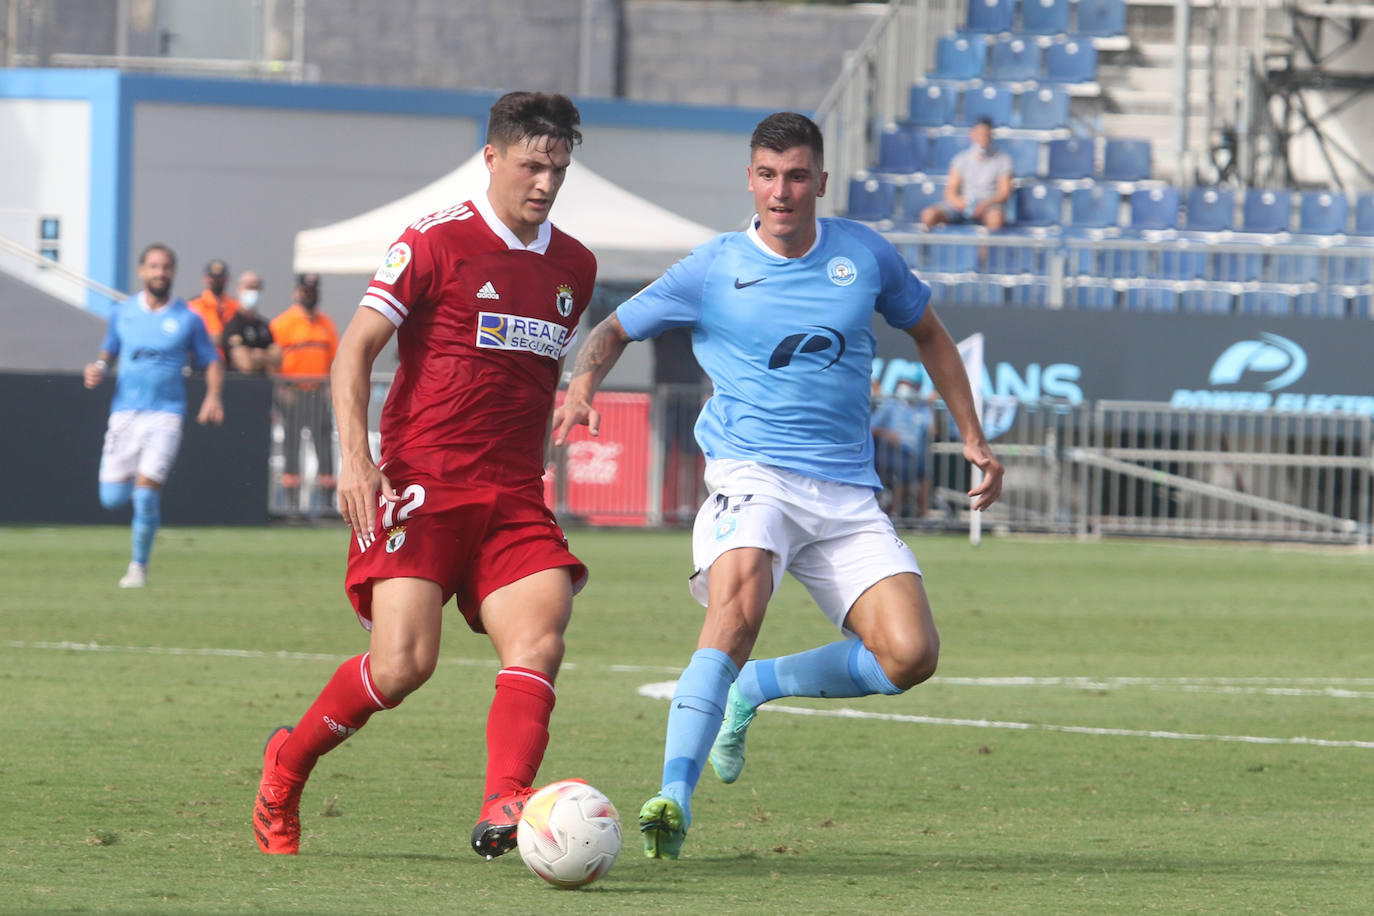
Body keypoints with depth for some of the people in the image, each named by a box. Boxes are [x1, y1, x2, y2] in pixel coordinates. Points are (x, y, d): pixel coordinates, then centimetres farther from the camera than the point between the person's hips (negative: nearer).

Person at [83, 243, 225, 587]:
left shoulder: (188, 319, 1)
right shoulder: (122, 312, 7)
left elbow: (212, 362, 8)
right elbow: (109, 349, 22)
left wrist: (213, 397, -10)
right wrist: (98, 368, -1)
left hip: (165, 414, -3)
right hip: (125, 413, 3)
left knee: (146, 492, -15)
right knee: (112, 498, -2)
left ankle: (139, 565, 3)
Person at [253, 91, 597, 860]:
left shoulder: (574, 266, 15)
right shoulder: (436, 242, -4)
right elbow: (356, 348, -7)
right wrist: (355, 458, -19)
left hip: (514, 499, 5)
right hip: (421, 487, -5)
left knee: (541, 633, -20)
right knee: (403, 663, -15)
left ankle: (505, 807, -31)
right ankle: (288, 764, 11)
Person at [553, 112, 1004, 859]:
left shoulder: (864, 255, 7)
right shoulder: (713, 270, 1)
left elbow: (928, 334, 24)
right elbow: (616, 328, 12)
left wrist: (972, 437, 19)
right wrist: (584, 385, -10)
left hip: (847, 494, 3)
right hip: (753, 478, -3)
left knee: (909, 655, -13)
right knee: (737, 608, -34)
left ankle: (756, 688, 12)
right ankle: (674, 800, -39)